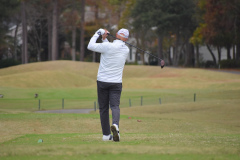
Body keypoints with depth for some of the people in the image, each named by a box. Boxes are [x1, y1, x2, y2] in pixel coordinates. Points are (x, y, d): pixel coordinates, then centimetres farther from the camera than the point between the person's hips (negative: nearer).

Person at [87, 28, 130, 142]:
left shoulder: (108, 46, -15)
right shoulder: (126, 50, 2)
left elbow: (90, 46, -4)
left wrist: (97, 34, 6)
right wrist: (104, 39, 15)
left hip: (102, 81, -2)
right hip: (116, 82, 2)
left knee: (103, 108, 8)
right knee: (115, 106, -5)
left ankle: (106, 135, 11)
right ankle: (115, 125, -36)